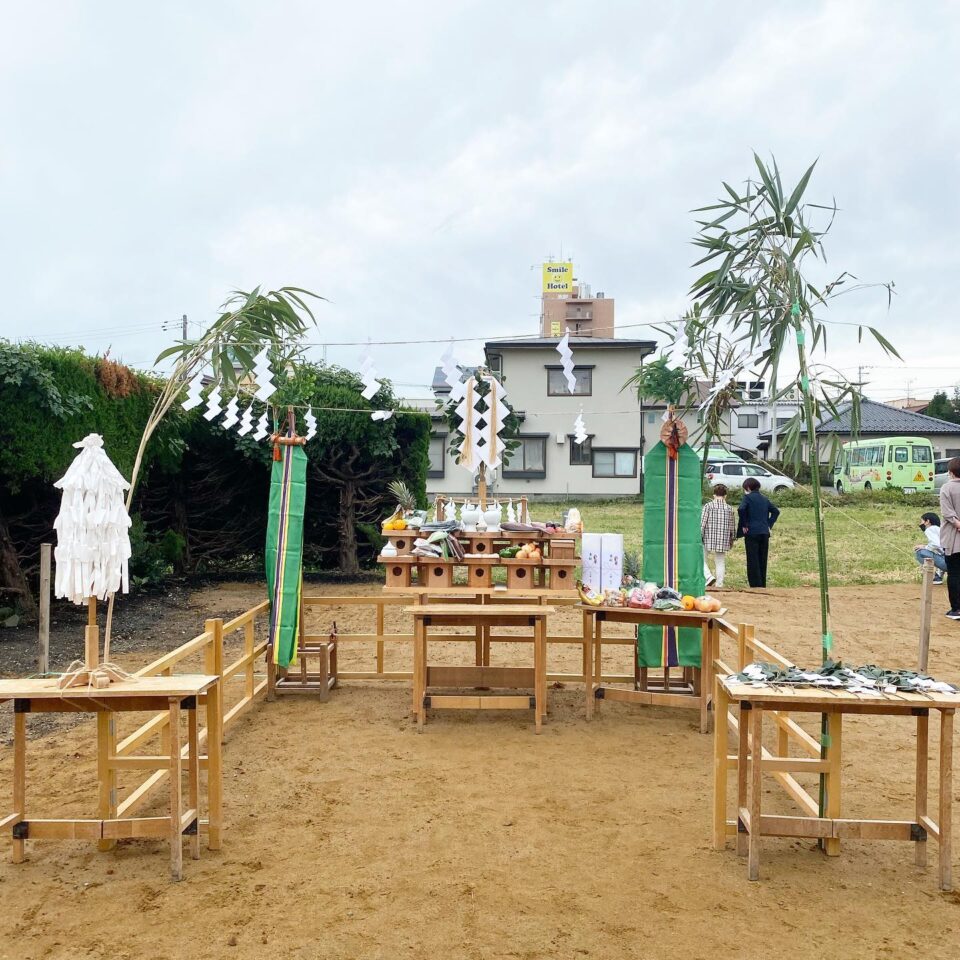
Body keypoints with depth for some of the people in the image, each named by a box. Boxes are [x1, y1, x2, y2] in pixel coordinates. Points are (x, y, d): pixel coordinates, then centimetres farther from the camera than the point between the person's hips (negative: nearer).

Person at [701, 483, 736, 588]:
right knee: (720, 562, 11)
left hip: (708, 539, -3)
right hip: (723, 541, 3)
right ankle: (719, 584, 11)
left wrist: (699, 536, -3)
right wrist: (732, 539, 23)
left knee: (701, 559, 9)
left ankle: (709, 576, -10)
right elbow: (733, 526, 10)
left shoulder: (708, 506, -5)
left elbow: (702, 523, -9)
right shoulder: (729, 508, 4)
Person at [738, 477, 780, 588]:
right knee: (762, 561, 12)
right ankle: (762, 586, 16)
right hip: (765, 533, 6)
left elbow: (741, 509, -21)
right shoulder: (764, 499, 15)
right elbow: (776, 511, 16)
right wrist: (769, 524, 14)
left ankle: (755, 586, -7)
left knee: (753, 562, -3)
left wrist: (744, 524, -11)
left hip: (752, 533, -6)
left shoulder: (748, 497, -4)